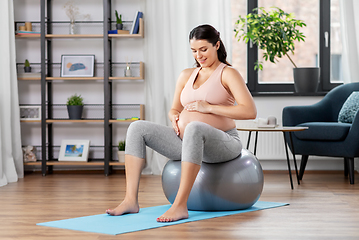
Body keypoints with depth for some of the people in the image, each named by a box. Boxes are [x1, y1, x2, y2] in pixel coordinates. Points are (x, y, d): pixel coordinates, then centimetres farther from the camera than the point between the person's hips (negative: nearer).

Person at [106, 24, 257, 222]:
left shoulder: (228, 74, -1)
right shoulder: (186, 75, 16)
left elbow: (250, 111, -13)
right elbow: (174, 110, 24)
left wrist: (209, 107, -15)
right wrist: (175, 117, -1)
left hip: (222, 143, -6)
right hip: (186, 140, 6)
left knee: (194, 128, -41)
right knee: (137, 128, -11)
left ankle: (180, 205, -43)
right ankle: (131, 200, -20)